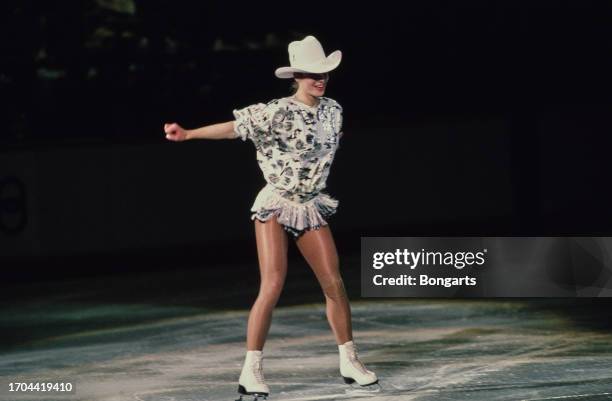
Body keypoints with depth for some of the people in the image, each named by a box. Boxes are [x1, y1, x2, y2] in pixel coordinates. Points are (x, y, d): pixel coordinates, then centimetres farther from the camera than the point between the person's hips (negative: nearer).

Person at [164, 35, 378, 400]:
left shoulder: (333, 110, 3)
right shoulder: (278, 113, -15)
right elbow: (233, 128, -23)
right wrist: (189, 134, -33)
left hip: (311, 207, 6)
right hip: (276, 206, -6)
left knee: (335, 284, 4)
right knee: (273, 286, -14)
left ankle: (350, 362, 17)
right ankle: (252, 371, -9)